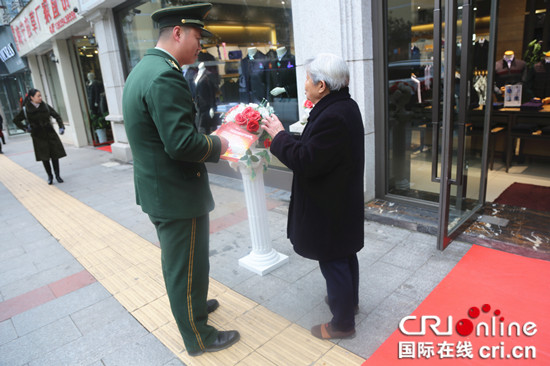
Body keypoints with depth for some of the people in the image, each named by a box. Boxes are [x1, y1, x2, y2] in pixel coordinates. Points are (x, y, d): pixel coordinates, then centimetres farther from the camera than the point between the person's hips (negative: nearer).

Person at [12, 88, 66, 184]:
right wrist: (25, 128, -1)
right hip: (38, 137, -1)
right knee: (45, 157, 2)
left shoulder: (45, 106, 0)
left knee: (55, 155, 1)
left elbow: (57, 116, 6)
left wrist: (61, 127, -6)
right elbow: (16, 120, 8)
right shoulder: (26, 110, -4)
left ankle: (57, 175, 13)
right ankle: (50, 176, 16)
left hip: (50, 134, 2)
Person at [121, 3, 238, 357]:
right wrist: (217, 145, -12)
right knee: (188, 267, 7)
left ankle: (193, 305, 50)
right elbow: (182, 143, -31)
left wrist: (207, 139, 9)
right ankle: (198, 336, 29)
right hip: (177, 194, -11)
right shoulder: (165, 76, -24)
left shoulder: (143, 69, 10)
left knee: (177, 261, 27)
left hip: (158, 189, 11)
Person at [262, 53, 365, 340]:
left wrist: (279, 136, -17)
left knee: (333, 262, 6)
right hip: (344, 201, 10)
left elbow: (306, 162, -28)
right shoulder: (345, 106, 4)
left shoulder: (332, 117, -28)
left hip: (329, 207, -10)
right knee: (345, 254, 25)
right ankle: (350, 299, 47)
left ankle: (343, 323, 26)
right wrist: (285, 137, 4)